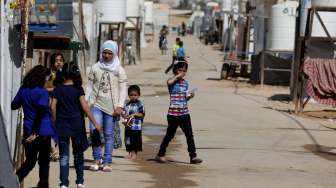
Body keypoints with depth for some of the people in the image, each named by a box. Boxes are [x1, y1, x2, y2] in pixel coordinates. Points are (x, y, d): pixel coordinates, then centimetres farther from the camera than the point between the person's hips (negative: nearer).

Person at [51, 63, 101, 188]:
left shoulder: (57, 90, 0)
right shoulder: (78, 89, -5)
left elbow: (53, 107, -3)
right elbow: (85, 107, -10)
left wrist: (55, 122, 10)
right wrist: (95, 123, -7)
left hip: (62, 126, 1)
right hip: (76, 125, 0)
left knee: (64, 155, 2)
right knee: (78, 154, 14)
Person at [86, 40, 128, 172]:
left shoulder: (119, 70, 4)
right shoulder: (95, 68, 8)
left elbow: (123, 89, 1)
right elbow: (90, 86, 11)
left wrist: (119, 106, -8)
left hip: (111, 106, -1)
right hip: (97, 104, 1)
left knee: (109, 134, 2)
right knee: (94, 130, -15)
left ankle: (107, 162, 9)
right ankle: (97, 158, -1)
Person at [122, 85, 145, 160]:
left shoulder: (140, 104, -5)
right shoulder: (127, 104, 10)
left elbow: (142, 114, -8)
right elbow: (125, 114, 15)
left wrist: (134, 114, -18)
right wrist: (124, 115, -7)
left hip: (136, 126, -5)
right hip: (128, 126, 5)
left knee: (135, 141, -2)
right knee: (128, 141, 9)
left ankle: (134, 153, 8)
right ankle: (130, 153, 19)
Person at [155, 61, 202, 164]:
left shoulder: (185, 83, 10)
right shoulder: (173, 81, -7)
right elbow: (169, 82, -33)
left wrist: (189, 96, -2)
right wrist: (177, 76, -19)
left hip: (184, 113, 4)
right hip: (173, 114, -4)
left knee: (189, 135, 0)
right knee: (169, 135, 7)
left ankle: (193, 156, 2)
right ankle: (160, 155, 22)